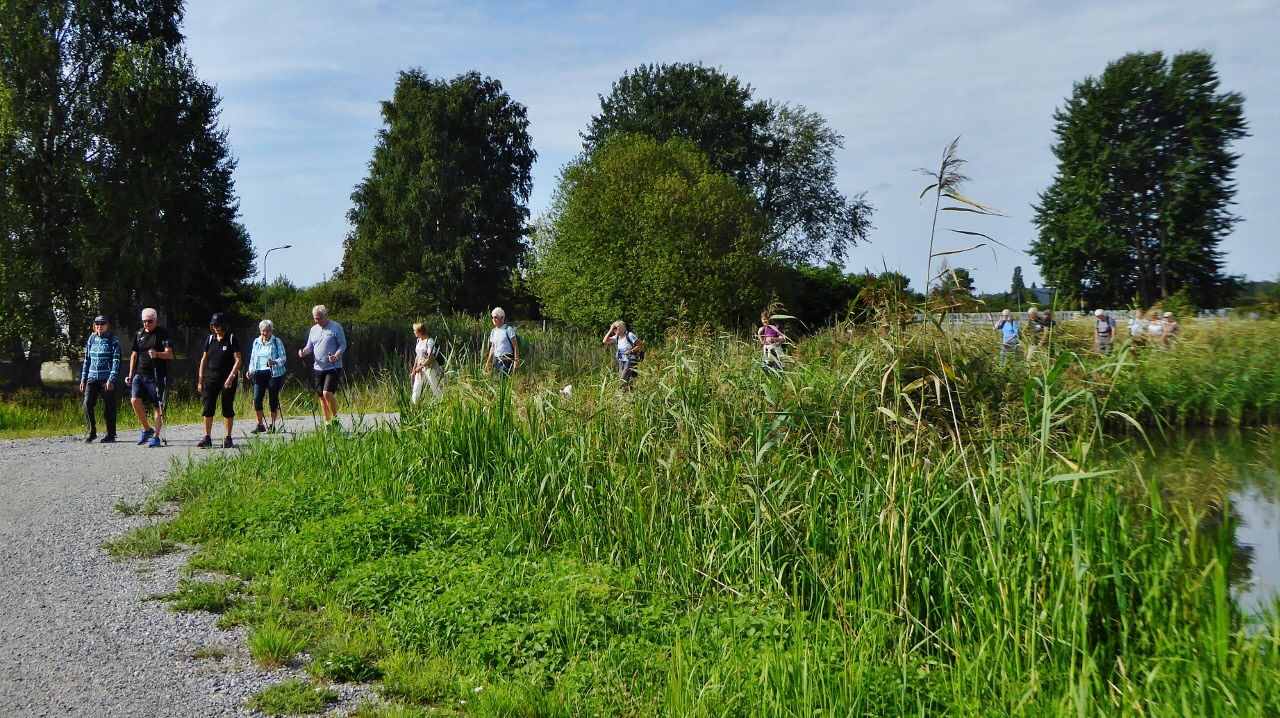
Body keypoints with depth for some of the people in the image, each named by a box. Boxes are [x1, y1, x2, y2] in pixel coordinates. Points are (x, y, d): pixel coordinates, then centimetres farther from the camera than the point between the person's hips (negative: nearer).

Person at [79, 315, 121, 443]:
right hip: (92, 378, 4)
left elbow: (116, 361, -7)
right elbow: (87, 360, 16)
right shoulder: (91, 339, 12)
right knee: (87, 403, -8)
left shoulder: (112, 340, -1)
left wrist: (111, 379, -15)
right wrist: (83, 379, 12)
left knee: (109, 407, 1)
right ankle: (91, 432, 5)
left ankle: (110, 434, 11)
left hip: (107, 378, -4)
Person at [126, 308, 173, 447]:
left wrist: (157, 354, -32)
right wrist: (130, 375, 17)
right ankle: (147, 430, 7)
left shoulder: (163, 333, -2)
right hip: (140, 374, 5)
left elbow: (169, 353, -12)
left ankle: (156, 437, 7)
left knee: (158, 407, -2)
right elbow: (134, 355, 21)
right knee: (135, 401, -11)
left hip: (158, 376, -4)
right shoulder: (139, 334, 14)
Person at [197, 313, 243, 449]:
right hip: (211, 377, 4)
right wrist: (201, 379, 9)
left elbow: (238, 360, -8)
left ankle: (228, 438, 10)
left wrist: (231, 376, -19)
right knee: (208, 407, -1)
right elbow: (204, 359, 14)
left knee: (228, 408, 2)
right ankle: (207, 438, 3)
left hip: (228, 378, -4)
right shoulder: (210, 339, 8)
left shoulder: (231, 339, -4)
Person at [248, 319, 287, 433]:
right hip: (259, 373, 3)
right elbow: (252, 358, 18)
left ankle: (272, 425, 11)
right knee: (257, 398, -6)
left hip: (274, 373, -3)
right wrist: (251, 370, 2)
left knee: (273, 399, 0)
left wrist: (274, 362, -26)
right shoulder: (256, 342, 12)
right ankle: (260, 425, 5)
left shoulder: (277, 341, -1)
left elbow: (283, 358, -6)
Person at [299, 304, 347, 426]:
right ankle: (327, 422, 17)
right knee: (321, 396, 8)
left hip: (333, 367, -6)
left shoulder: (336, 327, -4)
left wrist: (336, 356, -23)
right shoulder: (313, 330, 14)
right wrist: (304, 351, -6)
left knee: (328, 393, -19)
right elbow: (310, 347, 17)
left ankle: (335, 417, -1)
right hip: (318, 368, 6)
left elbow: (343, 344, -6)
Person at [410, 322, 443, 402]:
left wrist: (420, 367, -19)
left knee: (435, 389, -1)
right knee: (416, 389, 4)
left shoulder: (429, 341, -14)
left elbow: (430, 358, -18)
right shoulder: (418, 341, 9)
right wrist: (414, 369, 13)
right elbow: (417, 356, 15)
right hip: (420, 368, 7)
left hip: (430, 368, -7)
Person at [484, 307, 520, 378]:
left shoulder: (508, 329, -6)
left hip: (506, 360, -7)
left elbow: (515, 346, -9)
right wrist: (488, 363, 18)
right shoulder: (493, 331, 14)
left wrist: (516, 361, -15)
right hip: (496, 360, 7)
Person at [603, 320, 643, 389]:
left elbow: (641, 346, -8)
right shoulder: (617, 337, 9)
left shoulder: (630, 335, -11)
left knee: (623, 379, -17)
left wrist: (631, 351, -18)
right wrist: (610, 330, -1)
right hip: (621, 361, 7)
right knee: (620, 379, 5)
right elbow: (605, 341, 2)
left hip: (630, 361, -7)